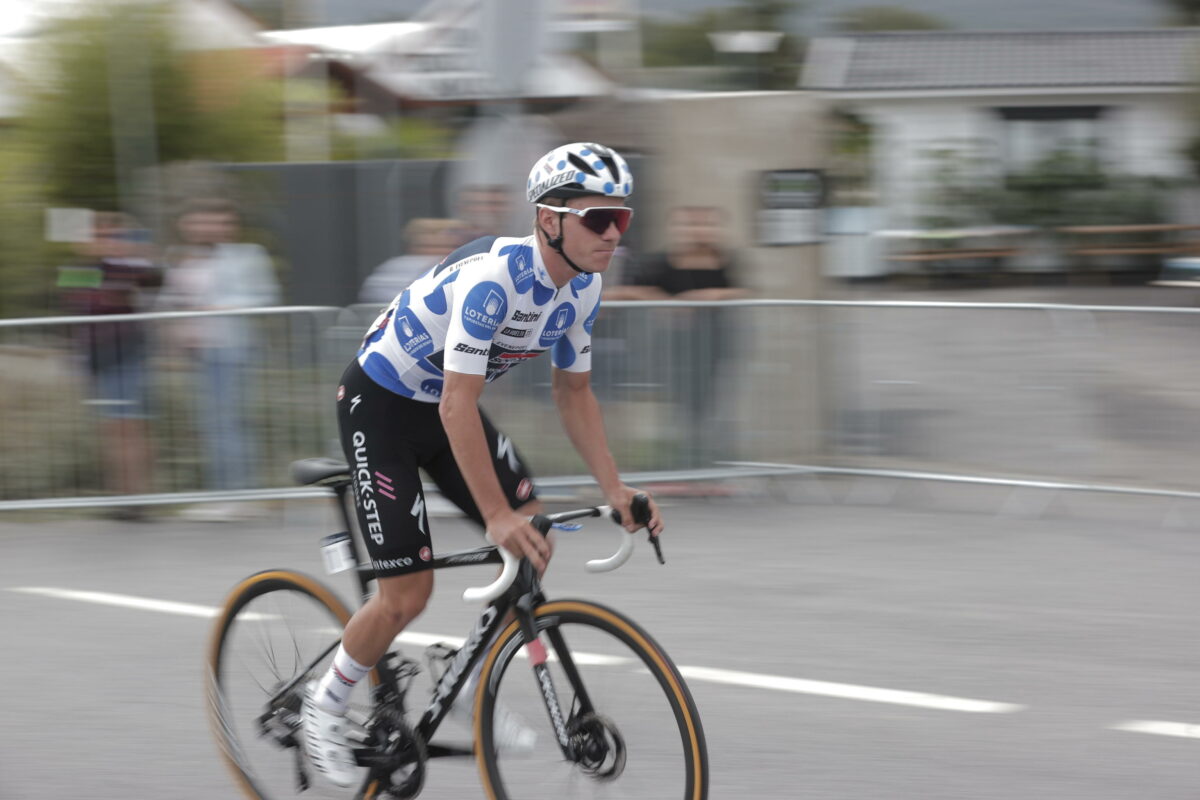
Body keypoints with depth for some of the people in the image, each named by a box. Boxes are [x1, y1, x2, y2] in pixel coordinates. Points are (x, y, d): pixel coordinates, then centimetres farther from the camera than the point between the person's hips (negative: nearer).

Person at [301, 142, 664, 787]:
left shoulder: (582, 287, -8)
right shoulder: (492, 277, -35)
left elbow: (574, 393, 4)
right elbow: (458, 407, -37)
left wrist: (615, 490, -6)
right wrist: (497, 516, -39)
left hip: (445, 405, 8)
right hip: (381, 405, -8)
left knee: (534, 544, -3)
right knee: (408, 594, -9)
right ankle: (324, 708, 14)